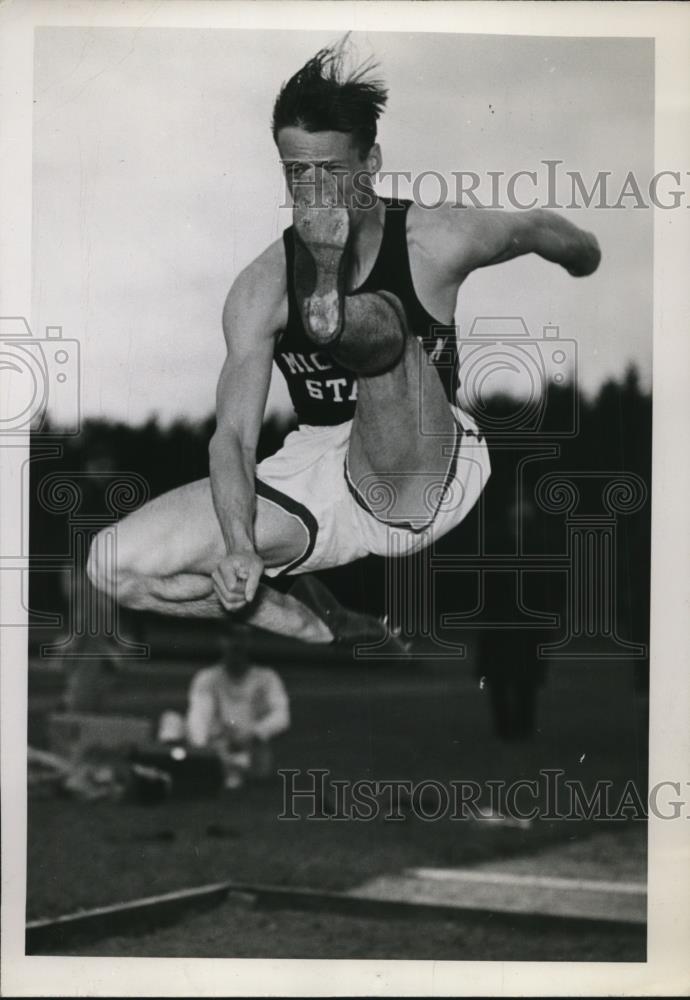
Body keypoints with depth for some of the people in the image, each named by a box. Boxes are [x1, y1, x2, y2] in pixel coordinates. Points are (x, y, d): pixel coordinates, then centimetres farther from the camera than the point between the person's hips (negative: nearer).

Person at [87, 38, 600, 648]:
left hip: (426, 479, -3)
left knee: (379, 323, -29)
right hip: (315, 479, 4)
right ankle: (324, 629, -6)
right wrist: (238, 546, -30)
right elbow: (233, 434, -13)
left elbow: (541, 229, 13)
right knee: (115, 565, -15)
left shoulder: (436, 244, -7)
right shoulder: (260, 289, -5)